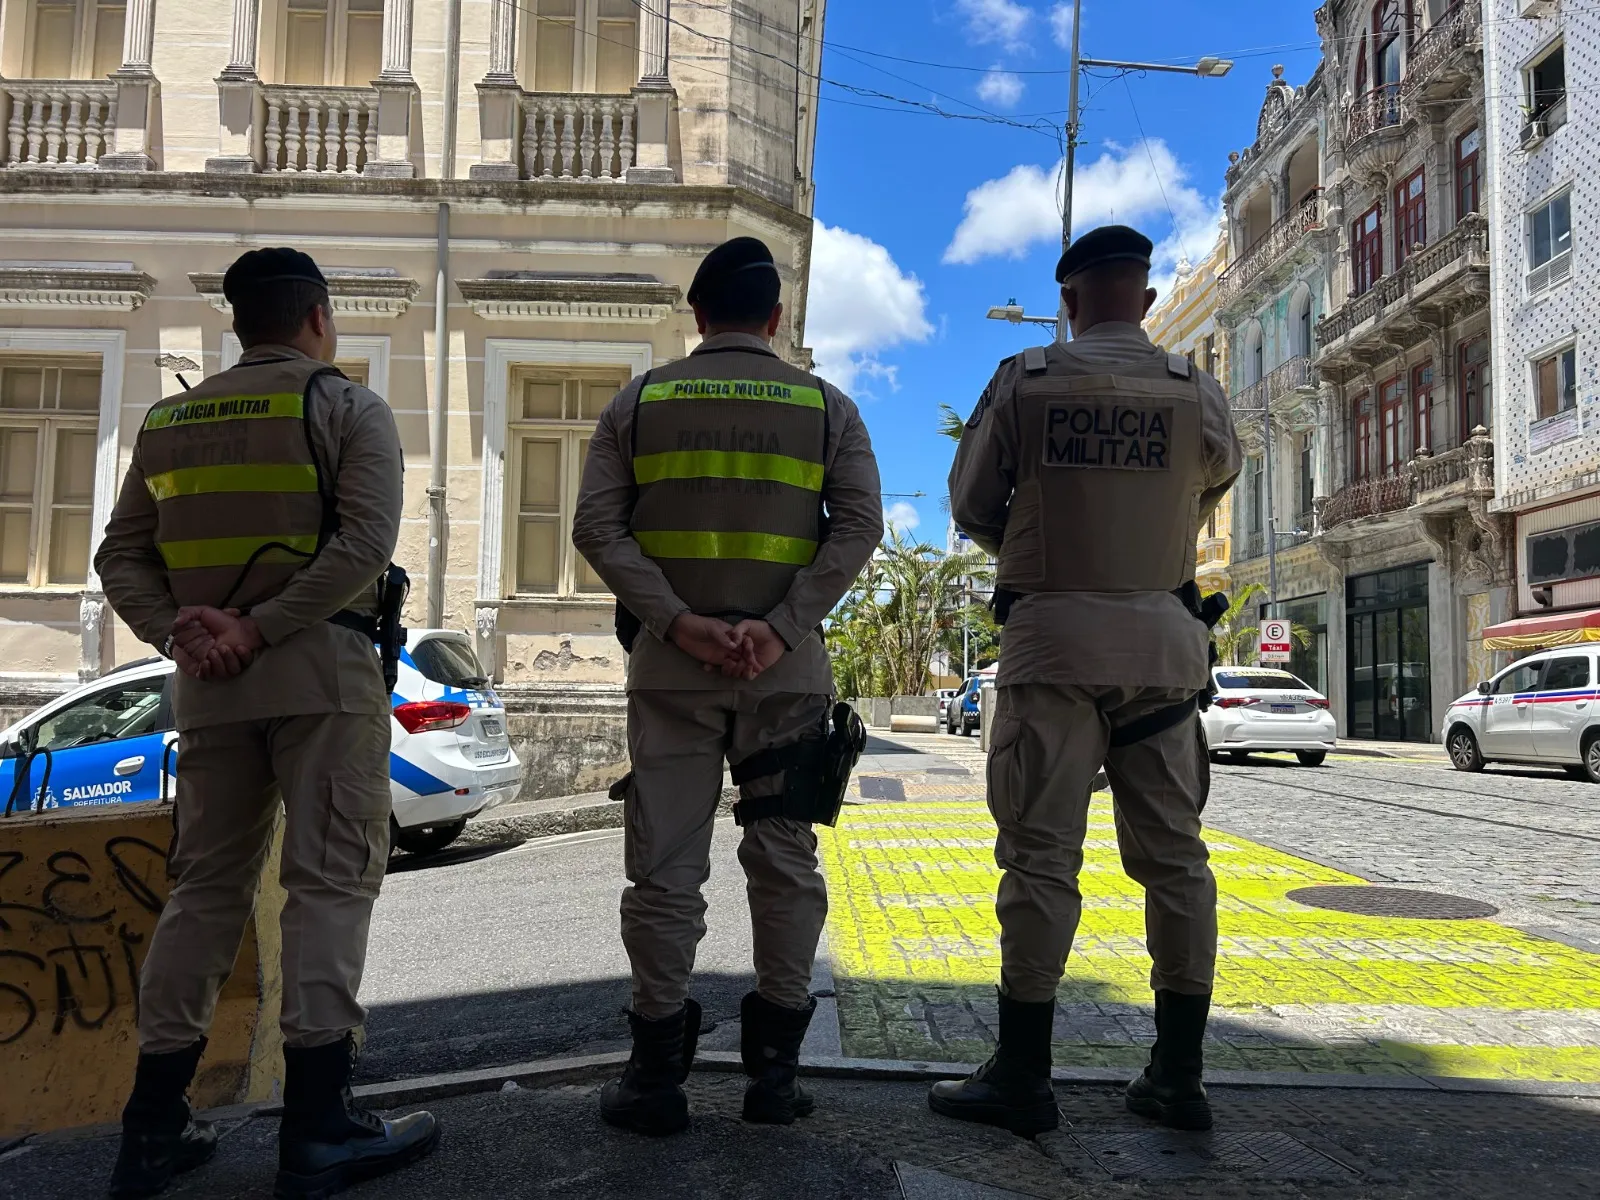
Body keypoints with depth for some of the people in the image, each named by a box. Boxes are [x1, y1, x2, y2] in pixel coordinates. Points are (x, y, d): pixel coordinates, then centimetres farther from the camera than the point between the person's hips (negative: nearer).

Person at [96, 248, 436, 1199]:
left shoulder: (171, 421, 16)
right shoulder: (348, 406, -1)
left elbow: (122, 556, 9)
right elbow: (367, 542, -16)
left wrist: (176, 629, -4)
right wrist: (260, 627, -15)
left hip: (207, 682, 6)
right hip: (321, 666, -5)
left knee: (208, 883, 12)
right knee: (332, 878, -3)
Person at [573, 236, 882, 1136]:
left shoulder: (640, 401, 8)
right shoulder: (827, 405, 7)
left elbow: (598, 528, -2)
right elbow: (859, 527, -4)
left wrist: (679, 622, -9)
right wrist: (781, 627, -10)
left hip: (670, 661, 0)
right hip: (788, 666, 0)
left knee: (665, 867, 6)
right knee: (785, 863, 10)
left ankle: (658, 1076, 13)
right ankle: (774, 1070, 16)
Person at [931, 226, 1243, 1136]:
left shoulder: (1023, 383, -1)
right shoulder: (1197, 393, 4)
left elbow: (971, 507, 5)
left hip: (1053, 629, -2)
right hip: (1166, 636, 3)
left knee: (1041, 854, 0)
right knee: (1174, 853, 9)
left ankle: (1023, 1076, 7)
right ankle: (1180, 1077, 18)